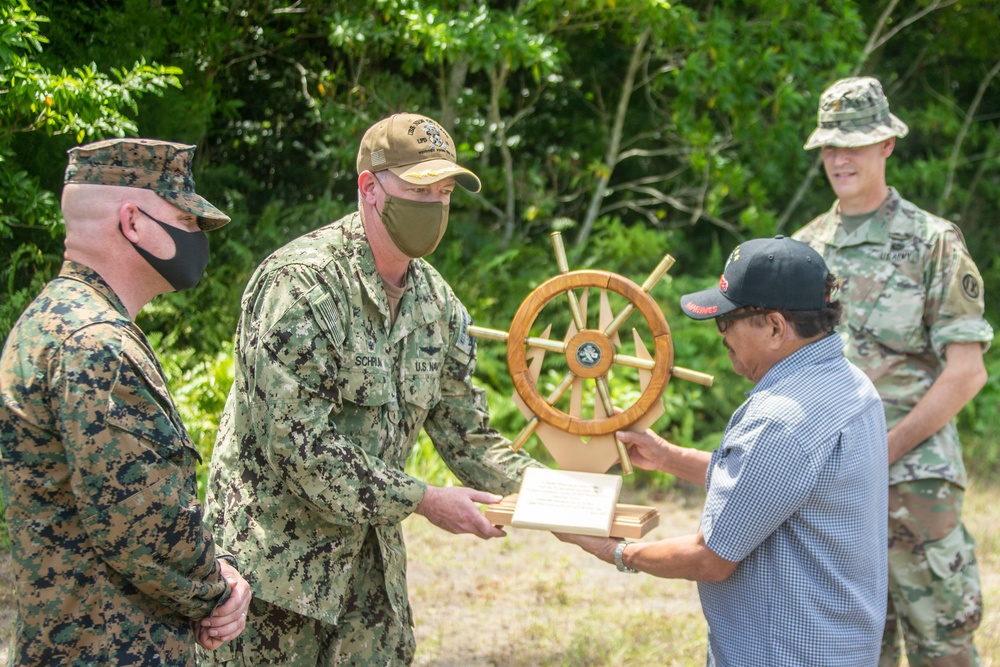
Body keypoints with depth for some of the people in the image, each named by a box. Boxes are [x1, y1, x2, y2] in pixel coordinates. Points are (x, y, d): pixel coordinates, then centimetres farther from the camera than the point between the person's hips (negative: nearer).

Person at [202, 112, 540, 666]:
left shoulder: (436, 301, 6)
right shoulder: (301, 280, -18)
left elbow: (468, 436, 11)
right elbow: (296, 438, -24)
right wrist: (422, 500, -21)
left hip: (373, 558, 7)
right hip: (277, 552, -7)